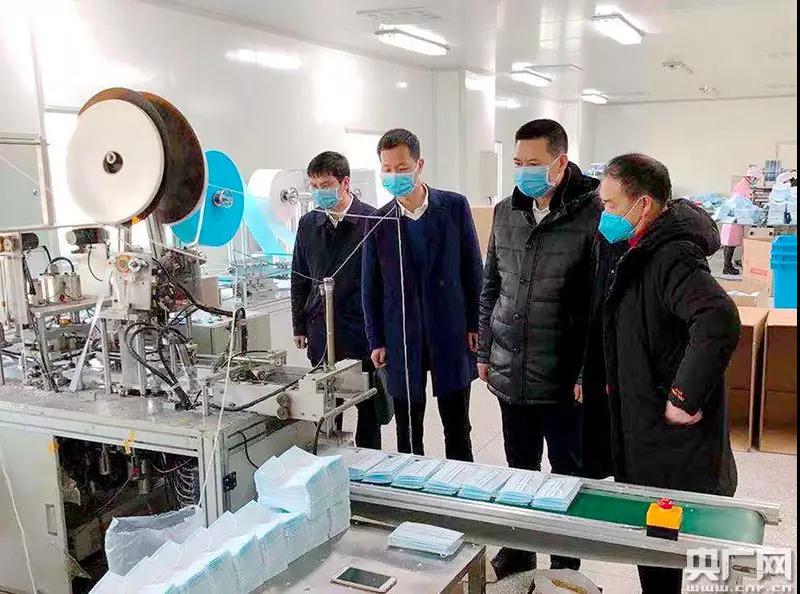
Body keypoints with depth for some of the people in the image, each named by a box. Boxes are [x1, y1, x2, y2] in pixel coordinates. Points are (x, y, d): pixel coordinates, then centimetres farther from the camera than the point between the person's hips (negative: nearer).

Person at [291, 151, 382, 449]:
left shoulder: (371, 221, -7)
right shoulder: (308, 223, 6)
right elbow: (299, 279, 13)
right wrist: (300, 326, 10)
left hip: (363, 332, -3)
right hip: (321, 332, 3)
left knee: (368, 407, 8)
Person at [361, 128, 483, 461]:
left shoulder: (455, 207, -1)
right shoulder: (379, 221, 2)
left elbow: (473, 269, 3)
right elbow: (371, 287, 6)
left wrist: (475, 325, 0)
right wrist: (376, 342, 3)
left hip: (451, 334, -1)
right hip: (402, 340, 1)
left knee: (458, 430, 8)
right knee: (407, 433, 10)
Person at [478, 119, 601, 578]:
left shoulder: (593, 214, -13)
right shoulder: (506, 212, 5)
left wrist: (590, 373, -14)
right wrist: (485, 351, 11)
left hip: (564, 377, -5)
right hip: (509, 372, 5)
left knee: (568, 474, 12)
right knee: (519, 468, 19)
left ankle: (565, 565, 29)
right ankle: (517, 550, 37)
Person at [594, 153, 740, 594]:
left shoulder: (672, 255, -23)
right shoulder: (638, 251, 8)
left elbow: (719, 322, -39)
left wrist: (686, 397, -31)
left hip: (674, 438, -9)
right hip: (643, 426, 9)